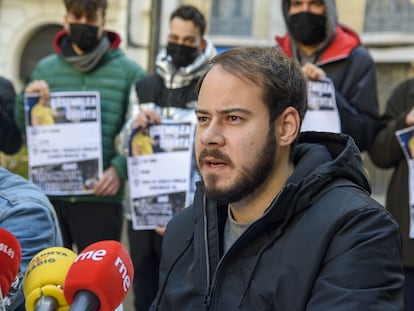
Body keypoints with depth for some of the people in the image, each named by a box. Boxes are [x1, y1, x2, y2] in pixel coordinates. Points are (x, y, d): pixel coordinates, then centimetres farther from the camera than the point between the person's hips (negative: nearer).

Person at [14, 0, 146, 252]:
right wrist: (26, 100, -6)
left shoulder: (130, 72, 1)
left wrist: (119, 169, -16)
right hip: (49, 196, 3)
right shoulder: (45, 69, 10)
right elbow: (24, 131, 14)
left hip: (100, 198, -3)